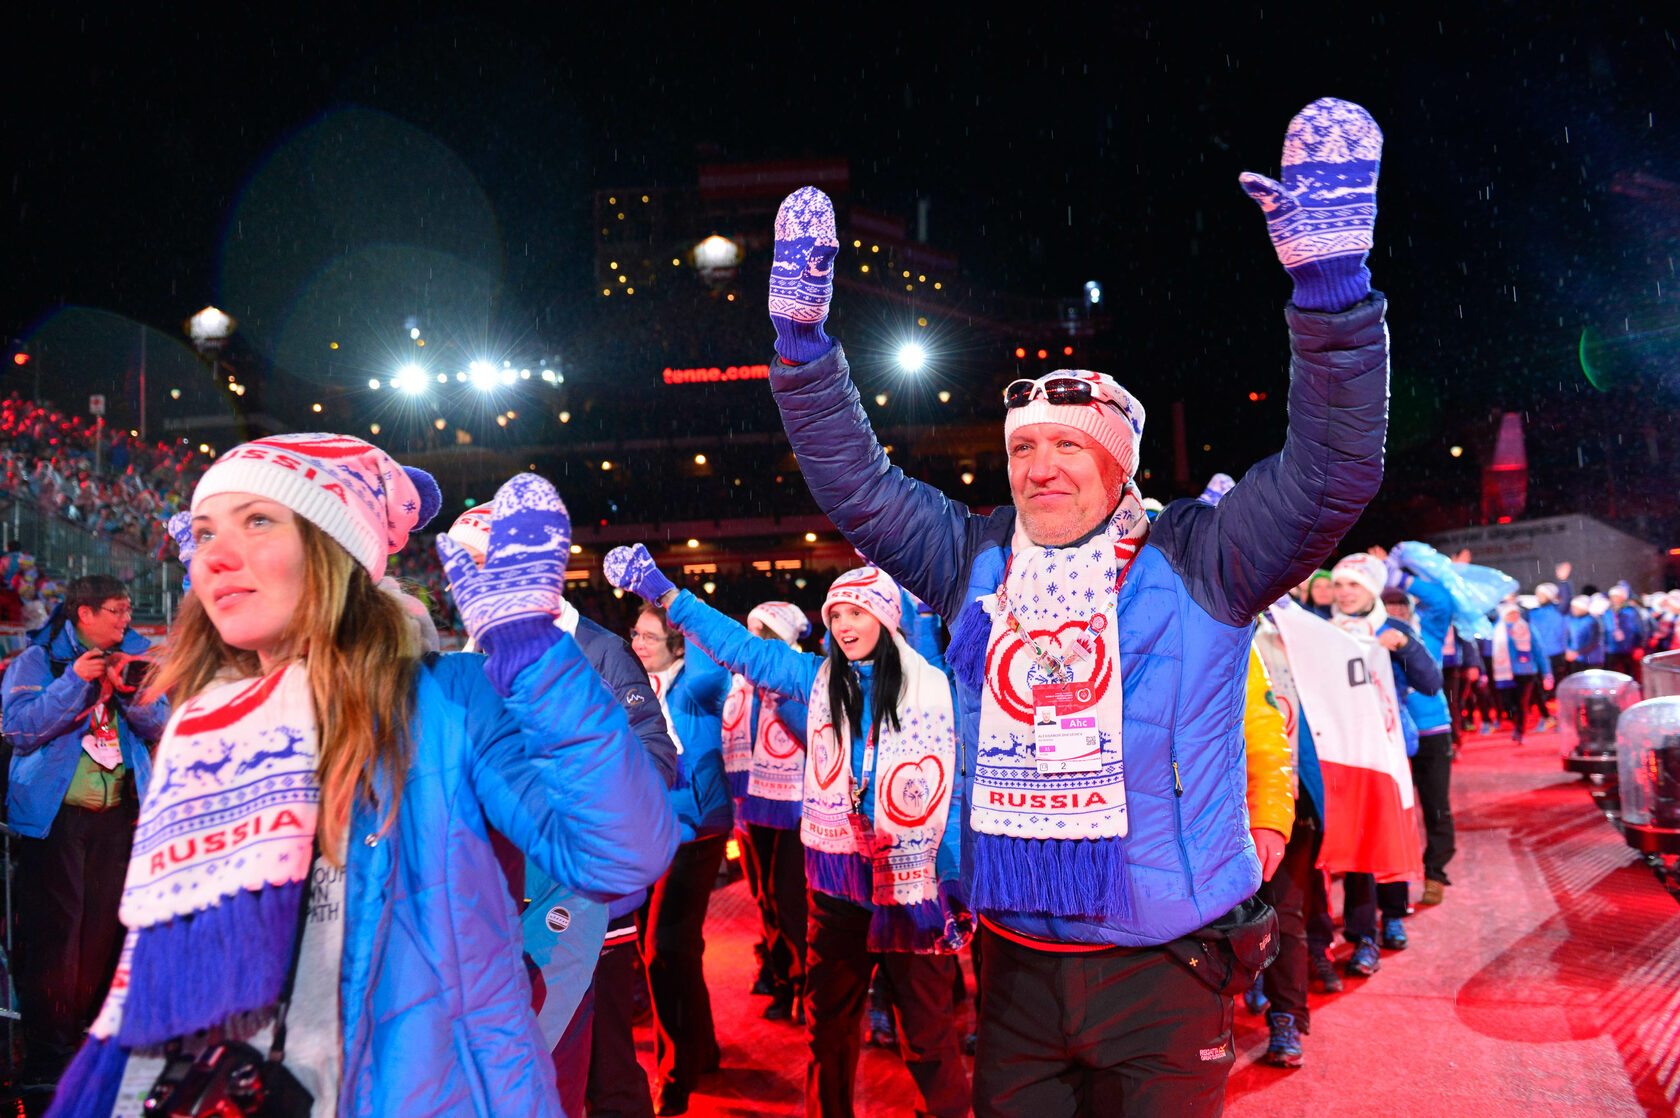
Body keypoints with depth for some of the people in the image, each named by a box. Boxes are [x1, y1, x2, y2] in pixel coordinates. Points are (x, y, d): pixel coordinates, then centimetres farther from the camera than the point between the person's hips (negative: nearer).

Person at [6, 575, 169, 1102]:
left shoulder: (132, 657, 11)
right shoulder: (39, 659, 0)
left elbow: (158, 727, 6)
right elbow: (19, 728, -12)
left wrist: (134, 692, -13)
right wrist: (75, 681, -20)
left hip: (119, 813, 4)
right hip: (56, 814, -4)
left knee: (106, 926, 5)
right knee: (54, 929, -4)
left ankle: (90, 1037, 17)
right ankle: (47, 1053, 4)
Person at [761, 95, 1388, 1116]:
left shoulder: (1193, 564, -7)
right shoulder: (980, 561, 4)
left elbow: (1330, 474, -16)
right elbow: (857, 483, 6)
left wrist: (1330, 277, -26)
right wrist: (802, 332, -2)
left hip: (1164, 971, -3)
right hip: (1014, 964, 4)